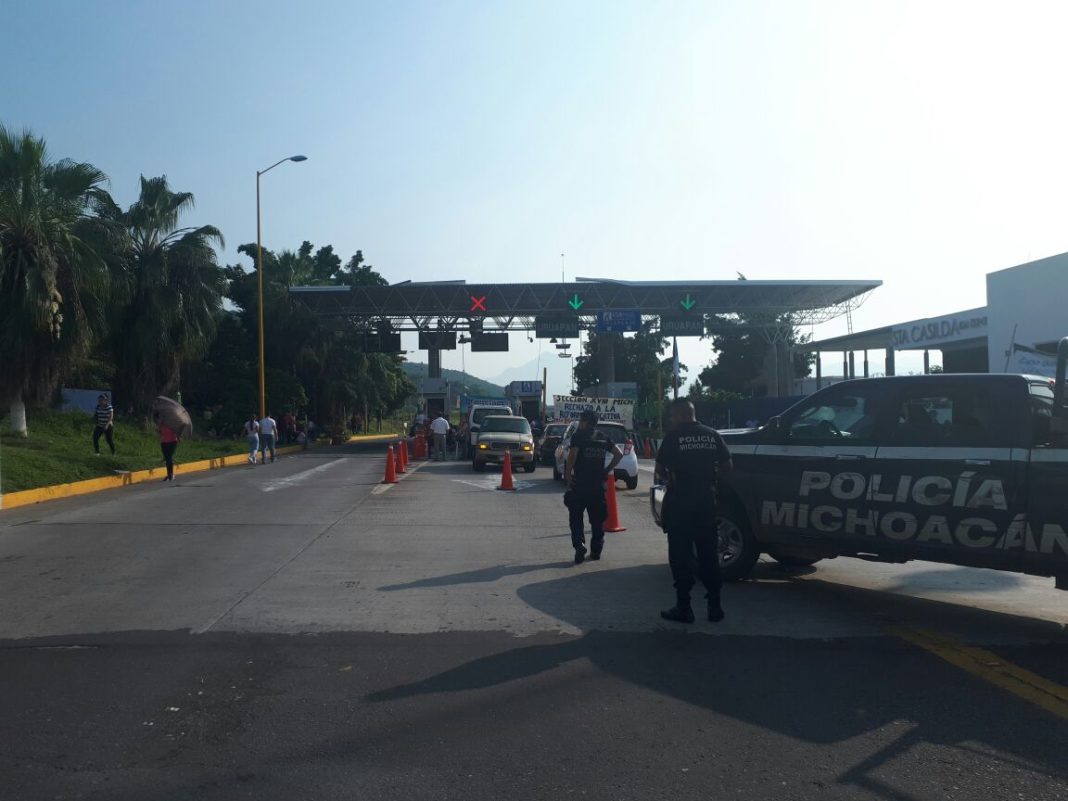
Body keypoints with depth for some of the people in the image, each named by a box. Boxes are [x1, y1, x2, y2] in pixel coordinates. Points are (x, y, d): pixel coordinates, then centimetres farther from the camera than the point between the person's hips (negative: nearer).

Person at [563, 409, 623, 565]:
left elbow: (572, 455, -18)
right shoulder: (603, 438, 12)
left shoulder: (578, 436, -4)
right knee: (597, 519, 14)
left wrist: (567, 476, -11)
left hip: (580, 484, -4)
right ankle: (596, 550, 17)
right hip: (598, 484, 5)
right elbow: (619, 454, 10)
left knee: (576, 518, 3)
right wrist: (607, 470, 10)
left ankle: (579, 548, -11)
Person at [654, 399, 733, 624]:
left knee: (681, 557, 4)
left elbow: (660, 470, -6)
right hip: (707, 502, 4)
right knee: (709, 556, 12)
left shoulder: (673, 437, -8)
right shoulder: (712, 435, 3)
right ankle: (715, 607, 16)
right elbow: (727, 466, 4)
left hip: (680, 504, -4)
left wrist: (668, 478, 15)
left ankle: (683, 608, 7)